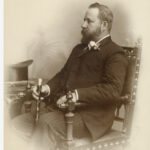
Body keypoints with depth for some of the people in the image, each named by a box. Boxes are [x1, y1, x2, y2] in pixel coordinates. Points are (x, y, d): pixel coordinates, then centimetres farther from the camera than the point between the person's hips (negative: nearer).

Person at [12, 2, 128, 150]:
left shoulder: (115, 54, -4)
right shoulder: (79, 48, 24)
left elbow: (113, 89, -18)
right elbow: (63, 74, 25)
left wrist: (77, 94, -27)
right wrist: (47, 88, 3)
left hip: (91, 117, -8)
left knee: (47, 121, -33)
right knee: (17, 123, -8)